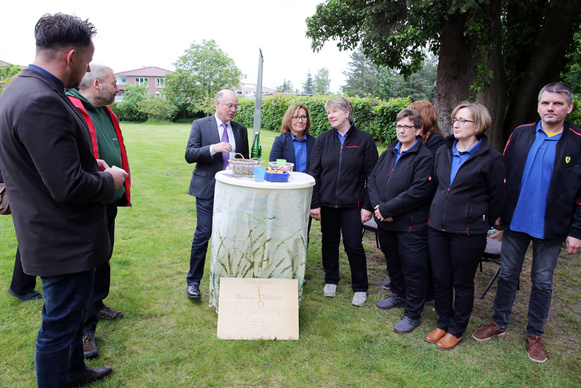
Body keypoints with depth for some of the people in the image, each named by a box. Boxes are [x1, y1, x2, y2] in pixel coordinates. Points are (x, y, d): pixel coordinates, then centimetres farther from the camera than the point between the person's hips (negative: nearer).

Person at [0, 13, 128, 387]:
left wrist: (89, 163, 7)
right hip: (65, 240, -11)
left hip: (58, 233, 11)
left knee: (72, 312, 27)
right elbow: (69, 187, -29)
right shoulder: (42, 102, -27)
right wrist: (110, 180, -12)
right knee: (60, 323, 9)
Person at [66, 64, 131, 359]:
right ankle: (84, 329, 14)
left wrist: (120, 184, 22)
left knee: (102, 257, 21)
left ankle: (96, 306, 40)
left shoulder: (106, 113, 14)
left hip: (109, 201, 9)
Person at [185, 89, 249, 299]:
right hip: (207, 189, -3)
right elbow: (189, 155, -9)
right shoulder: (200, 125, 0)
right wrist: (213, 148, -23)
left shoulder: (241, 130, 11)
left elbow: (245, 160, 17)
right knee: (203, 234, -3)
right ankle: (193, 281, 12)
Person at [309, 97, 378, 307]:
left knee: (354, 246, 1)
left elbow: (371, 175, -2)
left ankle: (360, 288, 21)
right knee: (329, 242, 13)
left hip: (352, 204, -2)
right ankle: (331, 280, 34)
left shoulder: (364, 139, -2)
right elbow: (314, 172, 3)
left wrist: (368, 206, -7)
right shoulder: (323, 139, 4)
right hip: (327, 202, 3)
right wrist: (314, 203, -2)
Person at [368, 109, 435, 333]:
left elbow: (418, 192, -21)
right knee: (392, 262, 23)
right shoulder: (389, 153, 10)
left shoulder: (424, 157, -12)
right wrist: (378, 206, -10)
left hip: (411, 225, -7)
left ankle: (413, 314, 19)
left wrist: (386, 209, -18)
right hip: (386, 222, 7)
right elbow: (372, 180, 7)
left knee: (413, 269, 3)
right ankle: (399, 295, 45)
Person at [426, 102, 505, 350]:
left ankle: (457, 330, 29)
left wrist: (482, 224, 5)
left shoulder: (490, 158, -8)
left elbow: (496, 198, -1)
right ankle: (443, 322, 34)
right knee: (440, 279, 13)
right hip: (437, 227, 5)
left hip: (468, 232, -5)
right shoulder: (443, 152, 7)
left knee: (462, 282, 10)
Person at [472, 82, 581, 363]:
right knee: (507, 274, 13)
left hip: (551, 228, -2)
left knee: (542, 282, 11)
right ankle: (499, 323, 30)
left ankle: (535, 334, 29)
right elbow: (503, 174, 3)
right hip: (515, 223, 2)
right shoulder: (520, 134, 1)